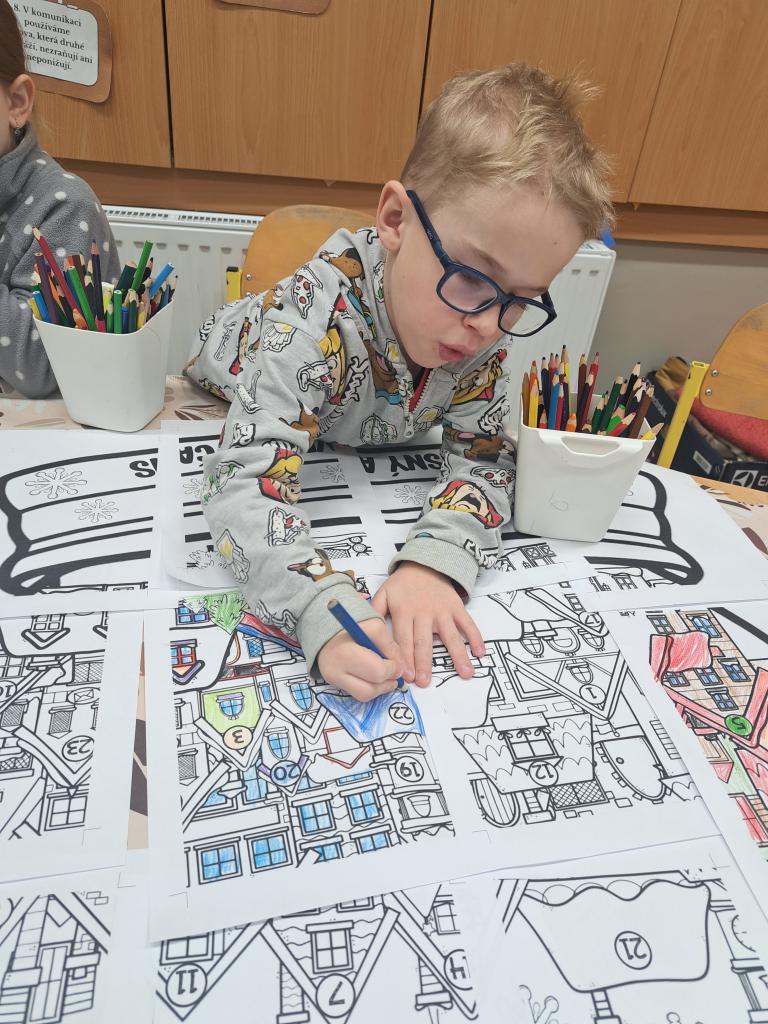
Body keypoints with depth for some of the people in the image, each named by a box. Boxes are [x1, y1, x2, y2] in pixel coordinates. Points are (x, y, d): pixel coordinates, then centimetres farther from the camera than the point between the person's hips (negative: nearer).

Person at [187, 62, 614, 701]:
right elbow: (248, 477, -52)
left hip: (367, 447, 3)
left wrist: (435, 562, -48)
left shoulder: (484, 327, -30)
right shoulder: (315, 317, -46)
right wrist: (322, 611, -68)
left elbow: (481, 455, -29)